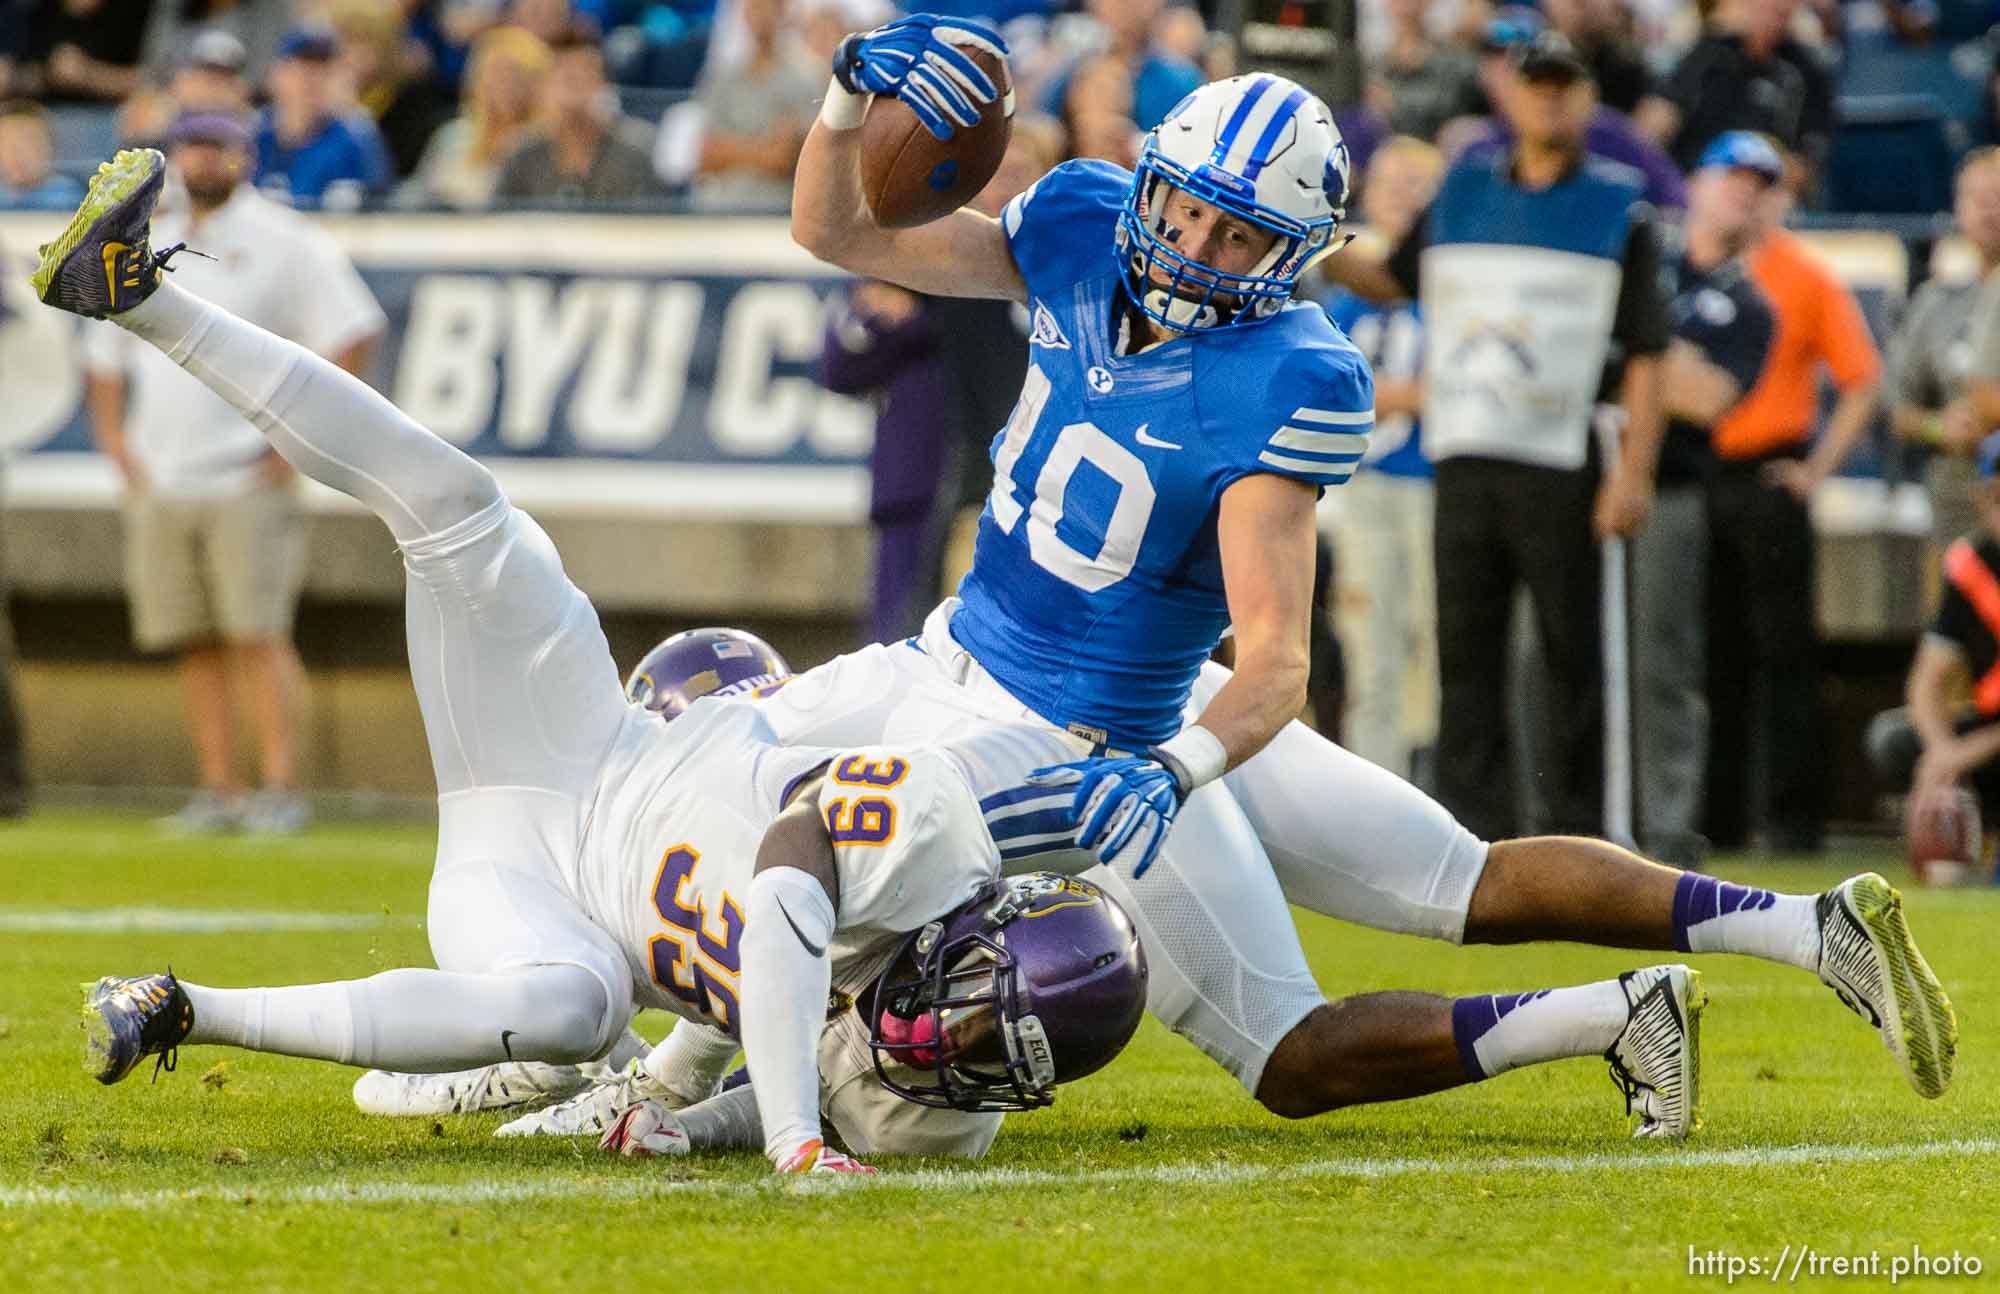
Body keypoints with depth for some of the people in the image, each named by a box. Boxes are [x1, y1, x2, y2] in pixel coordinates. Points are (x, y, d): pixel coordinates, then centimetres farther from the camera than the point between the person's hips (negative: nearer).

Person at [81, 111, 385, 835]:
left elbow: (353, 335, -6)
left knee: (257, 634, -12)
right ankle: (218, 793, 7)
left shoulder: (283, 243, 0)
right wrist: (114, 441, 11)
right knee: (195, 643, 4)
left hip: (248, 482, -5)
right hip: (158, 483, 5)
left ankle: (281, 790, -12)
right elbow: (104, 357, 25)